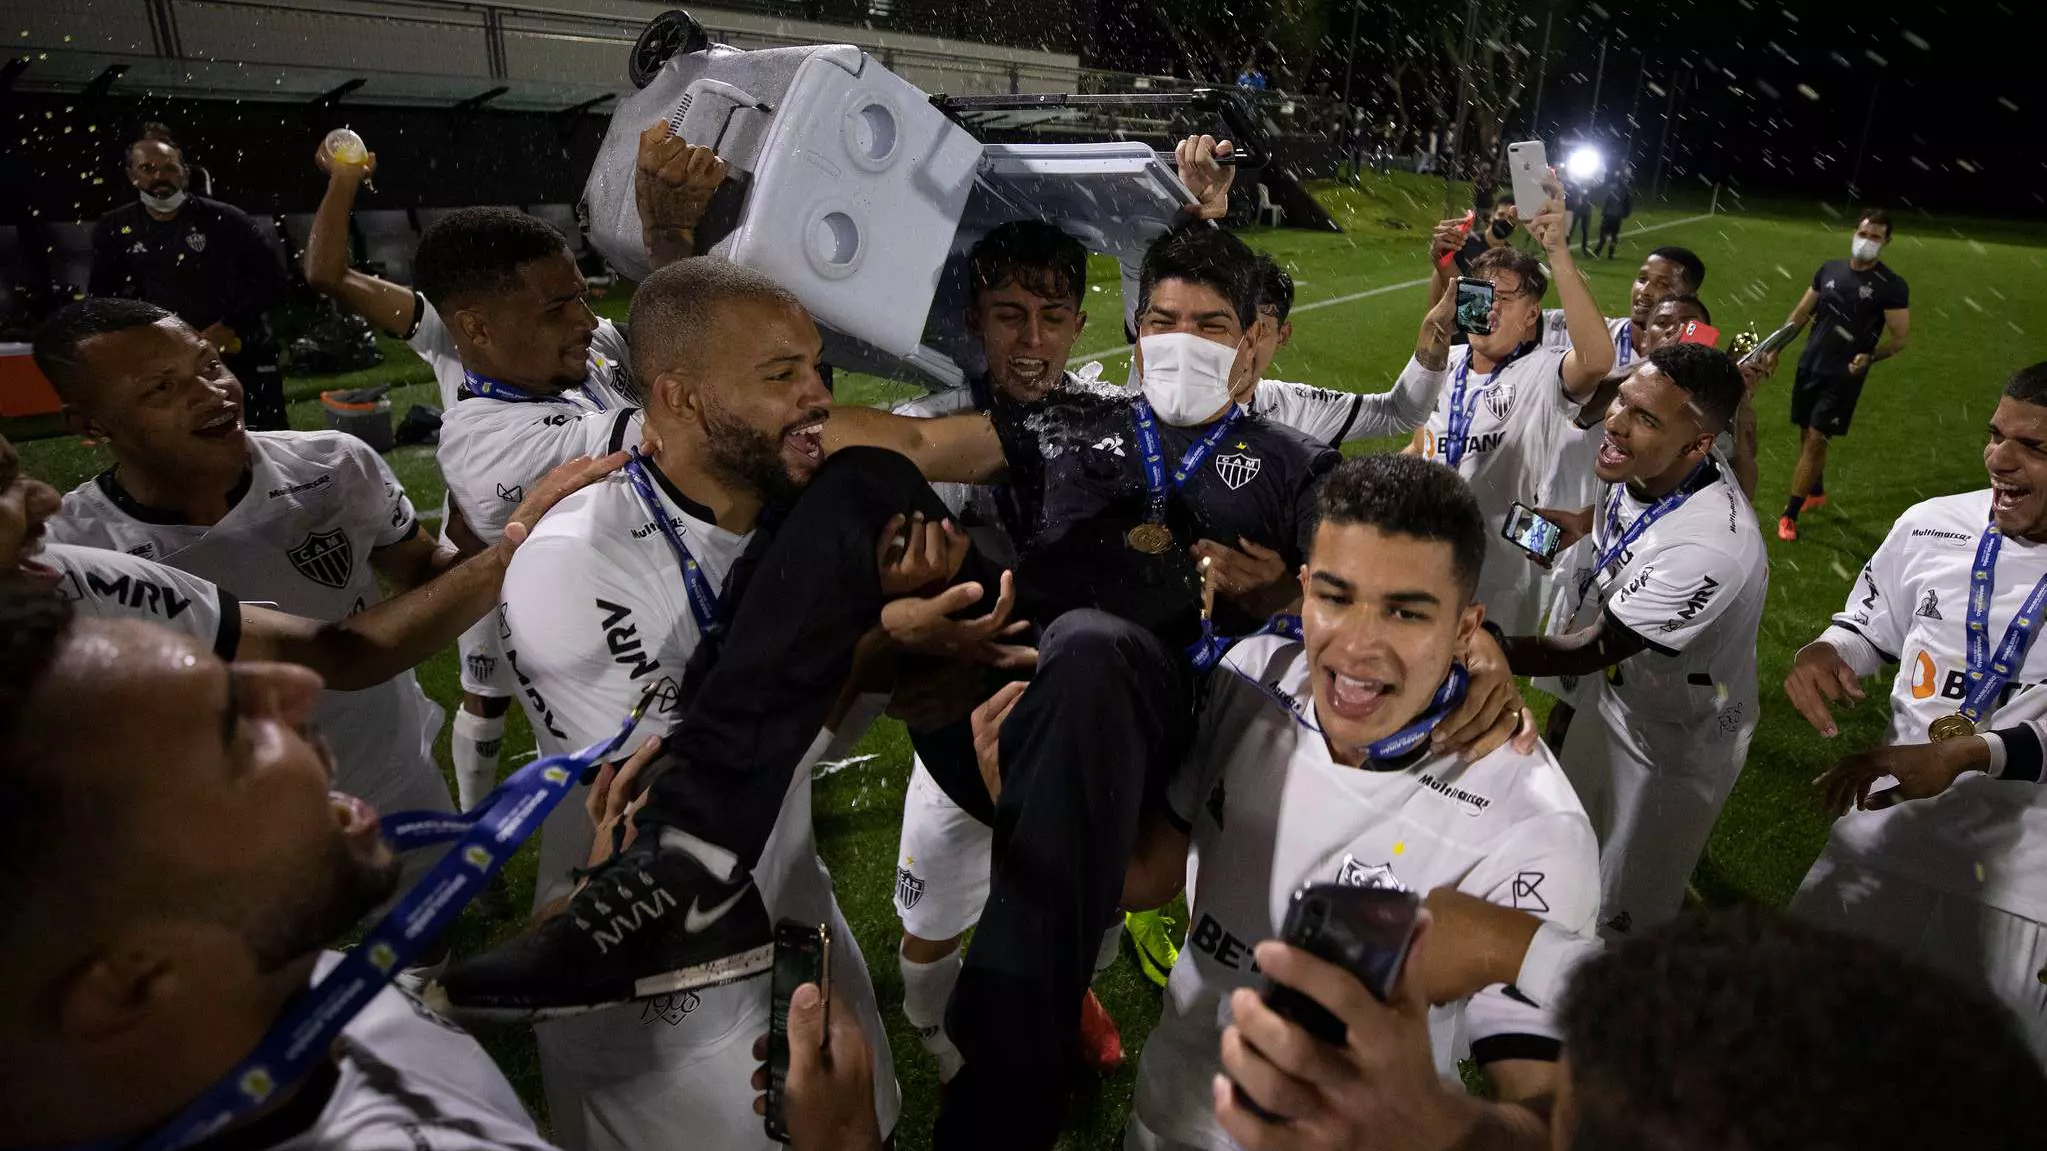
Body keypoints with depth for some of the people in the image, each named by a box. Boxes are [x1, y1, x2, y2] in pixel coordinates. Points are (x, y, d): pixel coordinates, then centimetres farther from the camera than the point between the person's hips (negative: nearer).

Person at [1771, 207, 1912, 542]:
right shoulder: (1829, 270, 4)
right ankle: (1816, 493, 38)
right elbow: (1802, 313, 13)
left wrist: (1870, 356, -22)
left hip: (1843, 377, -5)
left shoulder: (1891, 286, -9)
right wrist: (1775, 348, 6)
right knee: (1806, 436, 15)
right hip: (1809, 367, 5)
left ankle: (1789, 515, -3)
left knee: (1816, 441, -7)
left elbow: (1901, 337, -6)